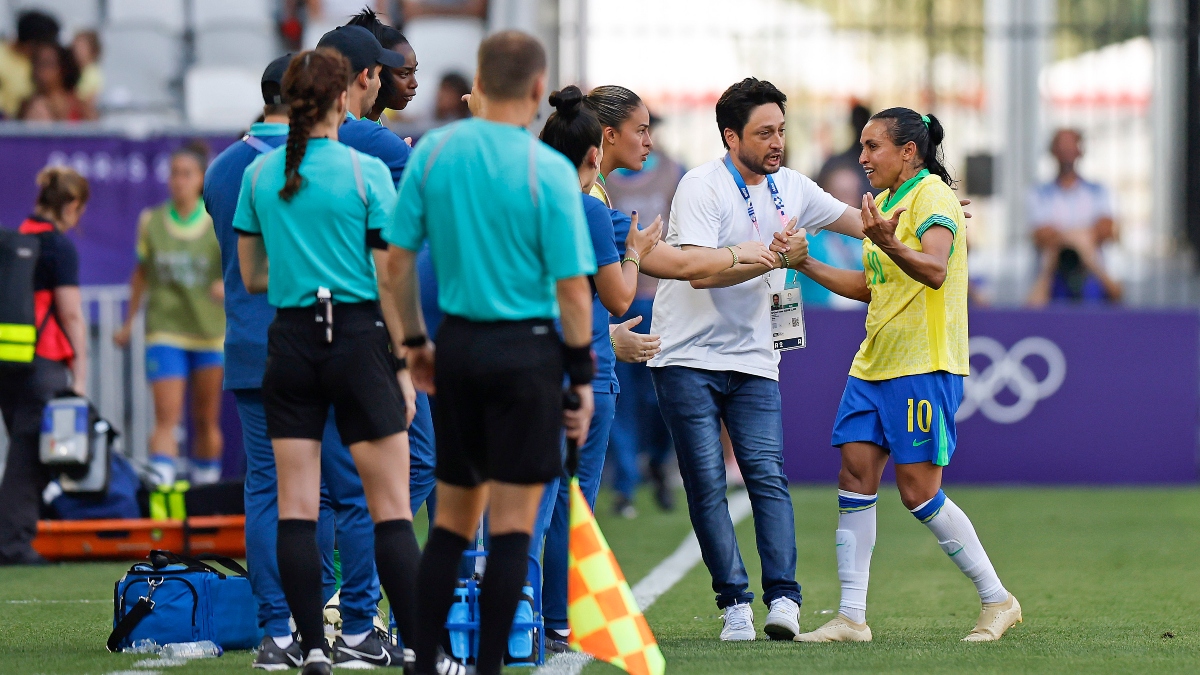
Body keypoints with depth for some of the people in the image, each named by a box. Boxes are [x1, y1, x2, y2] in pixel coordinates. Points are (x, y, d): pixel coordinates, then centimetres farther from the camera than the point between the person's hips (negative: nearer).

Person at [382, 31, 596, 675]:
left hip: (456, 345, 4)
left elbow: (397, 260, 3)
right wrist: (582, 376, -2)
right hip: (527, 350, -4)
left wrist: (414, 341, 15)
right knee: (511, 524, 2)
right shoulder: (550, 171, -11)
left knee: (452, 519, 14)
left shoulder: (433, 152, -1)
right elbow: (571, 289, -11)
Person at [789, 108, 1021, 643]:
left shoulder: (932, 195, -11)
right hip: (873, 366, 9)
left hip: (924, 367, -9)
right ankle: (851, 616, 2)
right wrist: (805, 264, 17)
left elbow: (934, 269, -27)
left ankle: (997, 599, 5)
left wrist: (888, 244, -45)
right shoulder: (883, 203, 17)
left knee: (919, 493, -8)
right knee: (855, 477, 0)